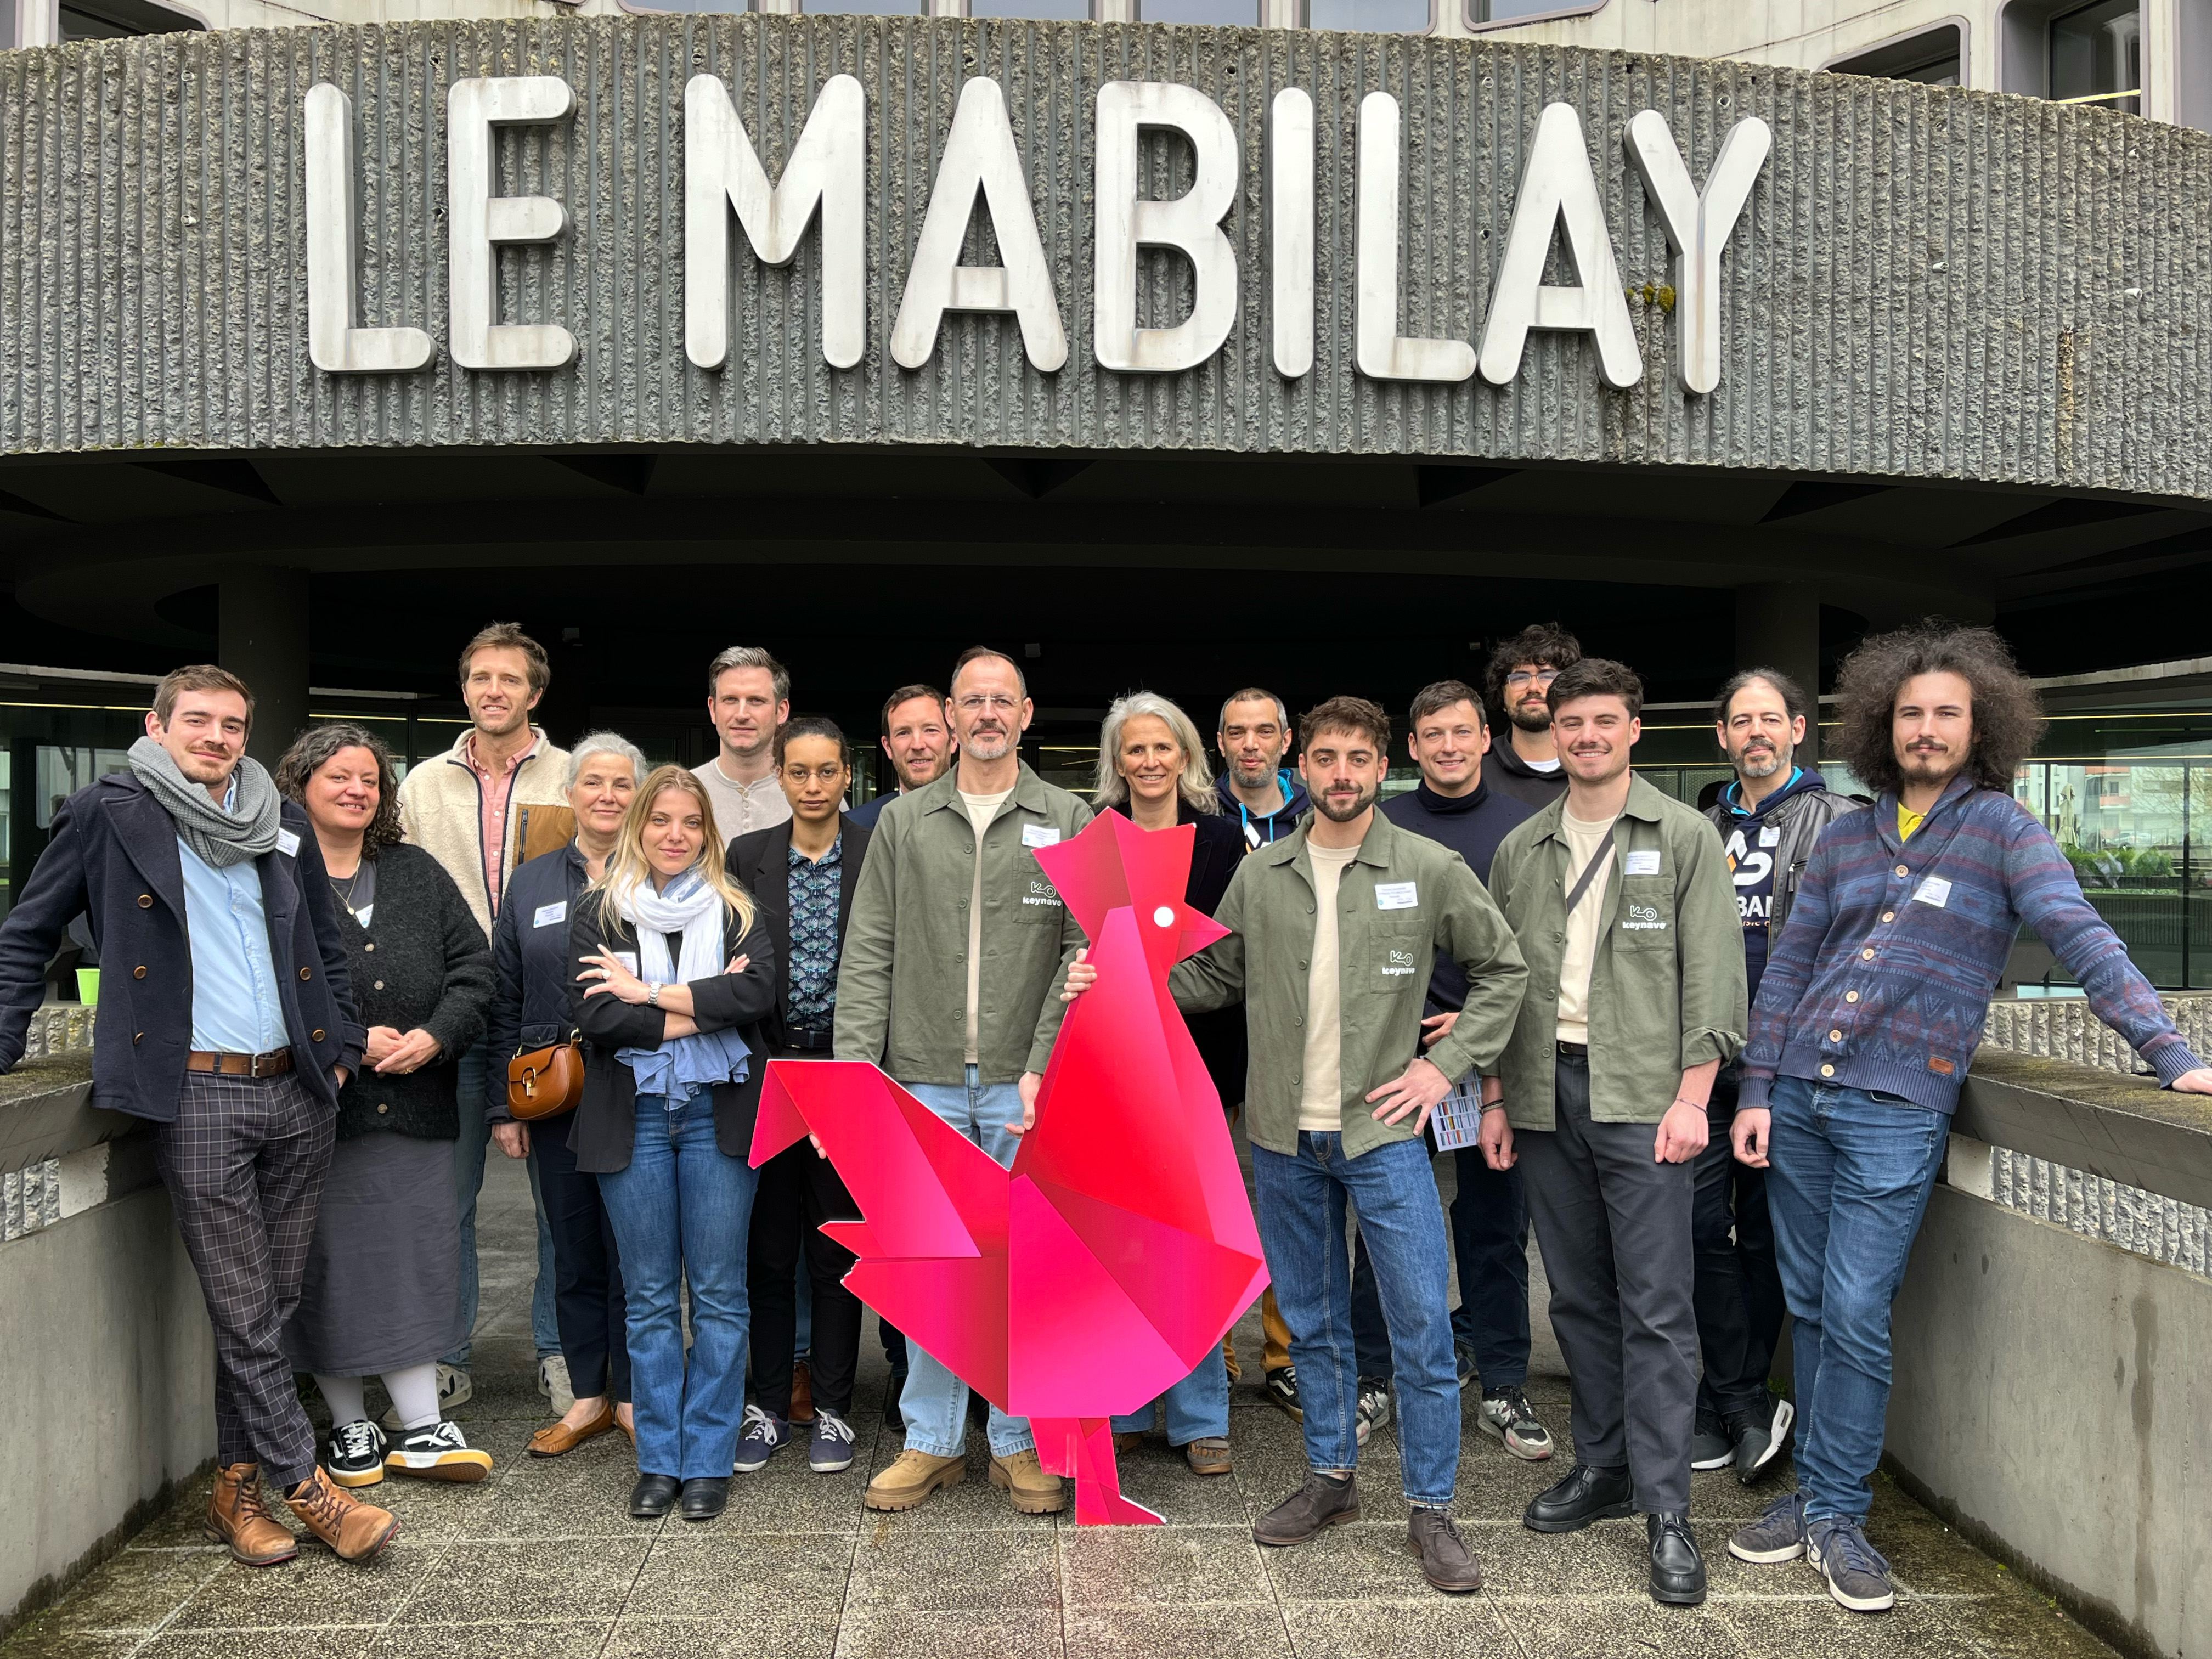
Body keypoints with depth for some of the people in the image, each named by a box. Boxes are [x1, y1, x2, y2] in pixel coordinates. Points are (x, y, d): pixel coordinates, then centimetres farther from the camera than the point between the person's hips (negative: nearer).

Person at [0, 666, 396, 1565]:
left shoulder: (283, 824, 12)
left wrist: (340, 1046, 13)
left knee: (271, 1304, 12)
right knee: (244, 1314, -1)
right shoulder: (108, 814, 1)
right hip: (198, 1097, -4)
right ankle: (308, 1488, 11)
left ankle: (236, 1484, 26)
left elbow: (327, 945, 21)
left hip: (298, 1093, 4)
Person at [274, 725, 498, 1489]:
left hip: (414, 1106, 4)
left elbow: (472, 965, 8)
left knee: (416, 1254, 6)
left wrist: (434, 1037, -8)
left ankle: (421, 1428, 15)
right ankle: (349, 1426, 22)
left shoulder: (418, 873, 12)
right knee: (328, 1262, 5)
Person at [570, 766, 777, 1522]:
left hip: (718, 1113, 0)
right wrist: (701, 1011, -11)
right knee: (649, 1296, 8)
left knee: (719, 1292, 4)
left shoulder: (735, 912, 7)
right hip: (635, 1115, 0)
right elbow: (596, 1014, -9)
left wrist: (651, 992, -13)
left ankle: (709, 1461, 15)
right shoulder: (599, 913, 6)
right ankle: (658, 1460, 20)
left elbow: (759, 992, -12)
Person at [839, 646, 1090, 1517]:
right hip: (925, 1082, 1)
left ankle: (1021, 1441, 23)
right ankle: (932, 1440, 24)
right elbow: (867, 956, 5)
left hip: (1026, 1085, -1)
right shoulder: (903, 824, 8)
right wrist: (855, 1069, -5)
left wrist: (1043, 1066, -13)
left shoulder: (1068, 821, 3)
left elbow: (1085, 953, -3)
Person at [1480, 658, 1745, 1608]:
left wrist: (1690, 1096, -10)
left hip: (1643, 1097, -4)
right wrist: (1496, 1098, 9)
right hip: (1544, 1094, 4)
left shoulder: (1684, 837, 2)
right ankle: (1603, 1465, 25)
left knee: (1656, 1305, -3)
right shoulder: (1520, 851, 12)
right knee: (1577, 1295, 11)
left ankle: (1665, 1510, 4)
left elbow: (1711, 973, -3)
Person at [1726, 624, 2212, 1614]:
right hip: (1797, 1097, 4)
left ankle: (1837, 1518, 12)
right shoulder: (1844, 840, 10)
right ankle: (1813, 1493, 25)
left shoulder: (2002, 830, -2)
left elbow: (2080, 940, -11)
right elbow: (1786, 969, 11)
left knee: (1855, 1319, -5)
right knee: (1810, 1309, 11)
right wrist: (1754, 1092, 5)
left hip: (1897, 1110, -4)